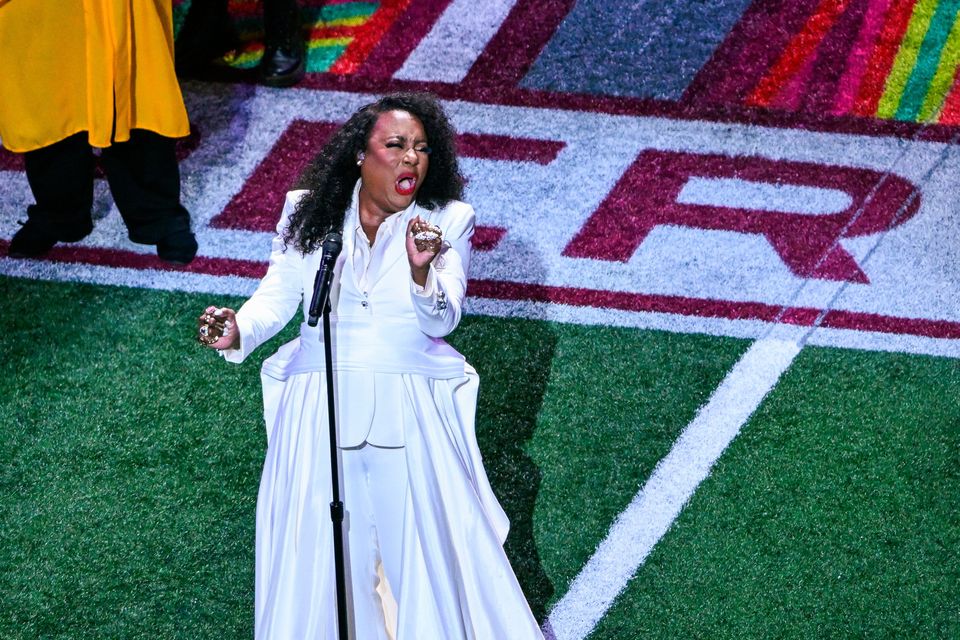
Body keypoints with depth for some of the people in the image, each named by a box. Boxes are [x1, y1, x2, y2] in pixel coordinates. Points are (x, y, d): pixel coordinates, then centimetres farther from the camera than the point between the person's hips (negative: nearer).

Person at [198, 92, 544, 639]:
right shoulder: (310, 213, 4)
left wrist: (421, 272, -31)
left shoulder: (447, 221, -1)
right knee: (316, 554, 6)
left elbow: (443, 320, -11)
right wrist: (237, 331, -16)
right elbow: (278, 297, 4)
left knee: (430, 547, 2)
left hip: (410, 412, -1)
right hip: (321, 406, 1)